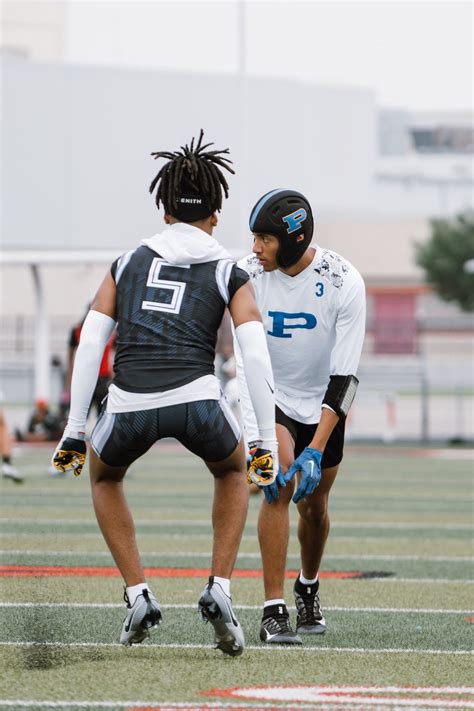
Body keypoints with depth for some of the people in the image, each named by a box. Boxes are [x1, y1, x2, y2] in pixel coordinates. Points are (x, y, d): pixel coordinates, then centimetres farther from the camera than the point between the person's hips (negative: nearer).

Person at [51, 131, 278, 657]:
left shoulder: (127, 264, 21)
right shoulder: (229, 274, 15)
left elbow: (89, 346, 14)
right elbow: (255, 357, 3)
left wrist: (74, 430, 15)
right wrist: (267, 444, 5)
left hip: (129, 406, 1)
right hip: (196, 401, -1)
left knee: (104, 475, 36)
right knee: (232, 471, 34)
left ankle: (138, 596, 21)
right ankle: (219, 590, 16)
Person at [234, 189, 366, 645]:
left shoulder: (344, 283, -23)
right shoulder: (249, 275, -20)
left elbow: (344, 377, -22)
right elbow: (246, 366, -21)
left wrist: (315, 449, -28)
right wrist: (256, 441, -30)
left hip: (322, 404, 1)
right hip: (271, 398, -1)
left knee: (313, 504, 10)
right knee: (280, 483, -23)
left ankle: (308, 589, 41)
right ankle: (273, 612, -22)